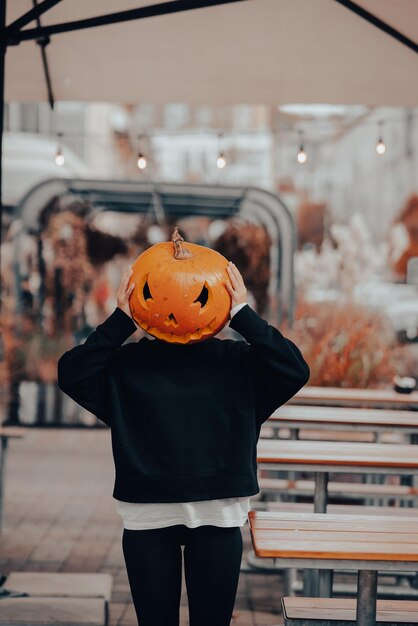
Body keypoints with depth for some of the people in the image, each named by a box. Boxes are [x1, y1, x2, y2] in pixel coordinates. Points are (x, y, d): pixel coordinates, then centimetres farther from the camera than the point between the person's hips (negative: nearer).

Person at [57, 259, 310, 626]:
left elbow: (295, 371, -11)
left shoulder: (237, 361, 3)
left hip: (217, 518, 0)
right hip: (146, 518, 0)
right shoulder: (128, 362, 2)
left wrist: (243, 315, -13)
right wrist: (121, 321, -14)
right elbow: (71, 374, -11)